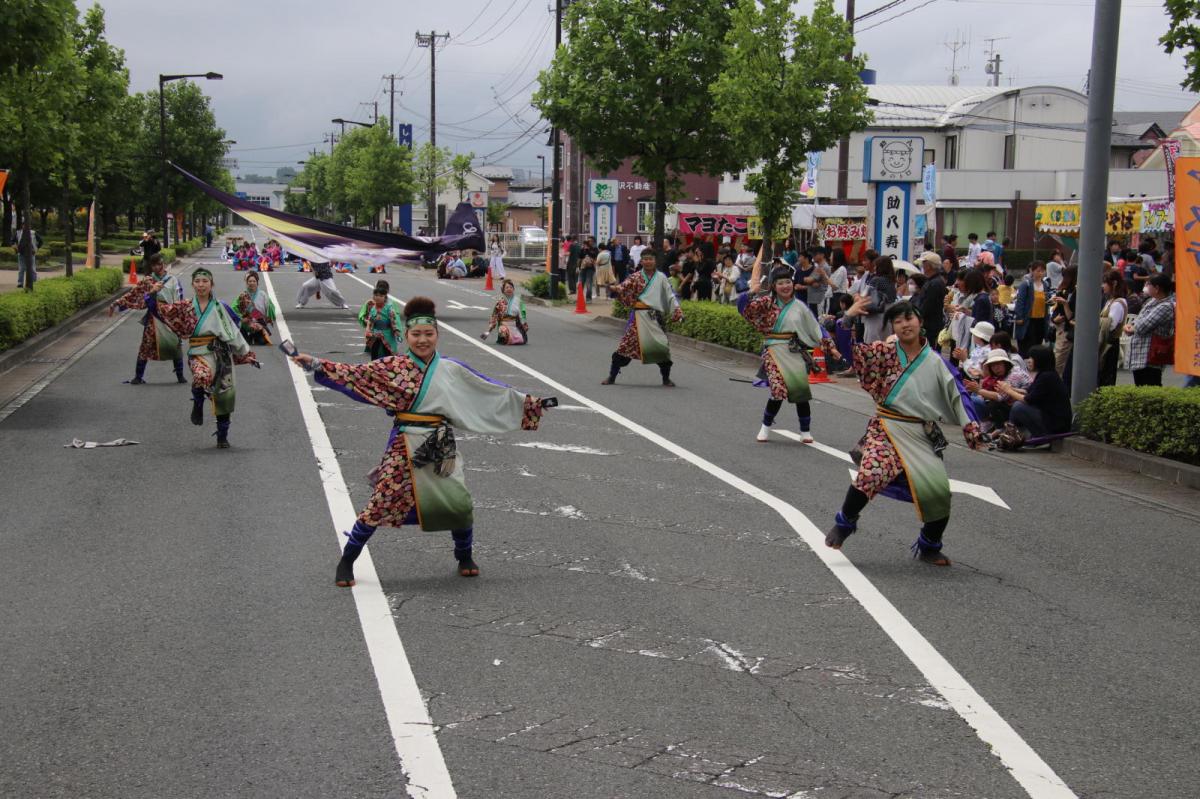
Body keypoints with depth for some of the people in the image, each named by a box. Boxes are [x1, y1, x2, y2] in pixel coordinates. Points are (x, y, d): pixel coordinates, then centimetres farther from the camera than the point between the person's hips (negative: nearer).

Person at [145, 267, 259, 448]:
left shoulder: (220, 307, 6)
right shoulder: (185, 307, 6)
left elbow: (234, 333, 9)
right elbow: (161, 311, 1)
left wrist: (247, 354, 8)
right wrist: (153, 294, -16)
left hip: (222, 354, 2)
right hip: (199, 353, -2)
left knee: (224, 397, 4)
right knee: (202, 376, -37)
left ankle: (222, 436, 23)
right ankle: (198, 403, -4)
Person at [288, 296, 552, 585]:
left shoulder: (451, 370, 5)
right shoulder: (393, 366, 0)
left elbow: (492, 391, 10)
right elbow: (354, 375, -2)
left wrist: (531, 404, 10)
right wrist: (316, 365, -10)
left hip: (440, 447, 2)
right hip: (405, 446, -2)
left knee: (460, 505, -2)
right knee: (381, 503, -5)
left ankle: (465, 557, 26)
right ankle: (346, 562, 11)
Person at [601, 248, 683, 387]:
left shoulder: (661, 278, 8)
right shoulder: (636, 277, 7)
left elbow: (670, 297, 6)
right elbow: (624, 287, -6)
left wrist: (678, 313, -1)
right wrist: (615, 290, -23)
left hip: (655, 317, 1)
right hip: (638, 316, -1)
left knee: (663, 346, -5)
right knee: (627, 344, -3)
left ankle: (666, 378, 13)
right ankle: (612, 376, 9)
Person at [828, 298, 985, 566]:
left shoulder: (935, 362, 5)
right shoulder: (885, 352, 1)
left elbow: (956, 396, 7)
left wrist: (973, 432, 1)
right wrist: (849, 318, -20)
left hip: (922, 436, 2)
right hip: (887, 430, -2)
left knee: (939, 492, -5)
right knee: (870, 475, -28)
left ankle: (929, 547, 22)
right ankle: (844, 523, -1)